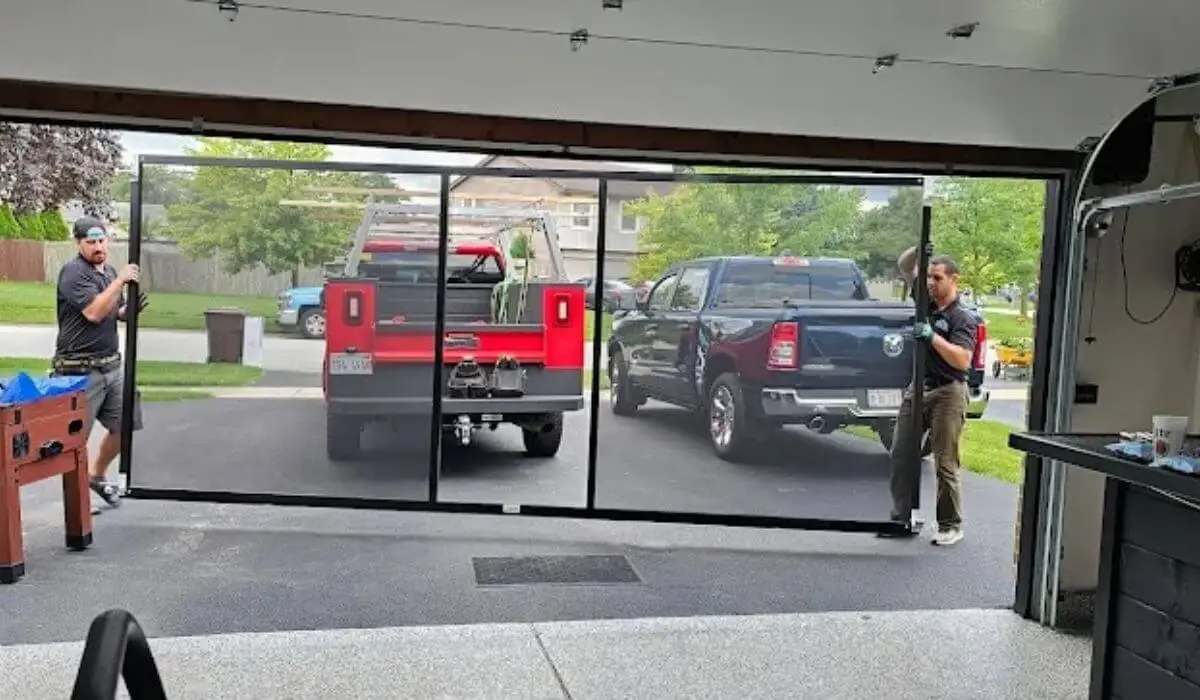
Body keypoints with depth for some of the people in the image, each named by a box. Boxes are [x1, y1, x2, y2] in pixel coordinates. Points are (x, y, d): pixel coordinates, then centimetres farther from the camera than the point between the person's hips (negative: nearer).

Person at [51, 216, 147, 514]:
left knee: (125, 425, 12)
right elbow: (94, 312, -23)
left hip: (112, 364, 8)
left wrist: (131, 308, 3)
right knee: (77, 436, 0)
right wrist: (120, 281, -21)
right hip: (80, 369, -8)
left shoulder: (110, 271, 13)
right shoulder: (73, 272, -12)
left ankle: (97, 475, 32)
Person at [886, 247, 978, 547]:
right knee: (901, 455, 7)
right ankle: (901, 517, 15)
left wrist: (932, 337, -26)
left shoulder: (964, 318, -9)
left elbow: (963, 360, -20)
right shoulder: (926, 301, 8)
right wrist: (918, 250, -6)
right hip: (917, 387, 7)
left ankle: (950, 527, 10)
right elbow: (904, 266, 13)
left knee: (945, 464, -1)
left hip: (947, 392, -6)